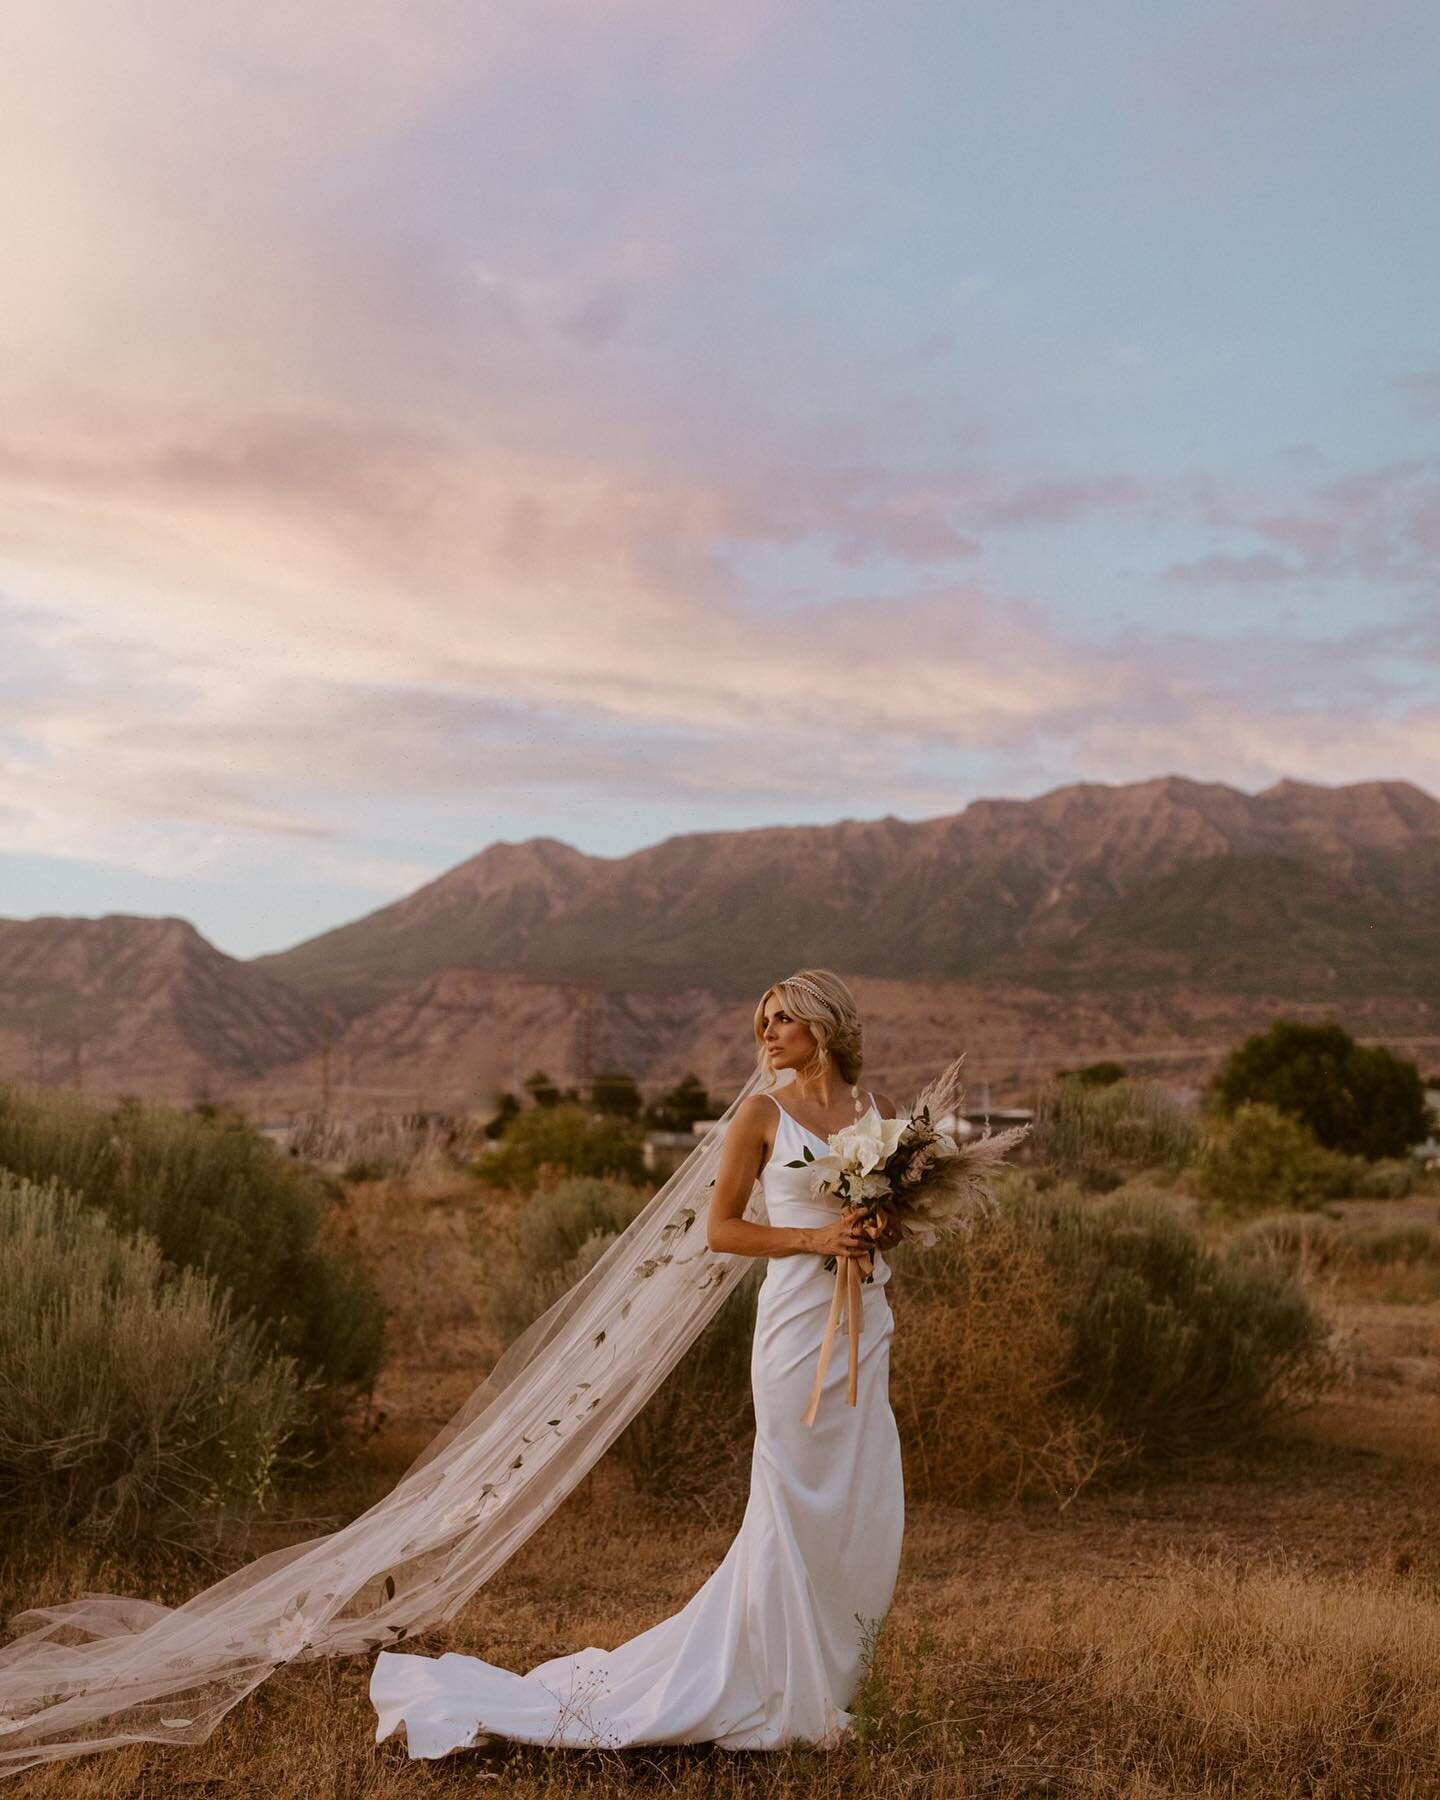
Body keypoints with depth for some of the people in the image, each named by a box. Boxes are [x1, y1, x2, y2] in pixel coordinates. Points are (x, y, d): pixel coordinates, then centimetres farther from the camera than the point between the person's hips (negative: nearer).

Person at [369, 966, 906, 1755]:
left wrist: (888, 1228, -4)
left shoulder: (880, 1111, 9)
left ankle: (822, 1674, 25)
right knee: (794, 1506, 1)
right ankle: (777, 1686, 15)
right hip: (797, 1325, -5)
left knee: (864, 1507, 8)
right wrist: (812, 1237, -14)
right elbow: (721, 1229, -3)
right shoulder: (763, 1113, -3)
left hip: (866, 1326, 5)